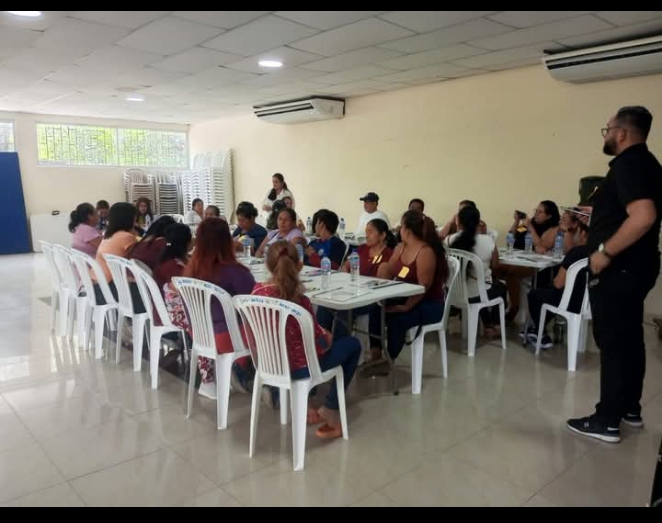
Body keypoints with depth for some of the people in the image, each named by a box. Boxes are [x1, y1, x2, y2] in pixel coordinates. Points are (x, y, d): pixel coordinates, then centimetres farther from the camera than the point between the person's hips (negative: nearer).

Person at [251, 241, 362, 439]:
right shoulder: (298, 301, -28)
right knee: (352, 344, 14)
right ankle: (330, 411, 19)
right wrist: (327, 336, 3)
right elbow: (319, 344, -18)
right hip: (297, 367, -6)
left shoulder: (256, 291, -9)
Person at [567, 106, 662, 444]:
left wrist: (605, 253, -25)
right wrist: (597, 216, 21)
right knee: (629, 339, 16)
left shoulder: (628, 164, -17)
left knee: (614, 344, -4)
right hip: (635, 267, 10)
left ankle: (607, 421, 5)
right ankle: (630, 409, 27)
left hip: (617, 269, -10)